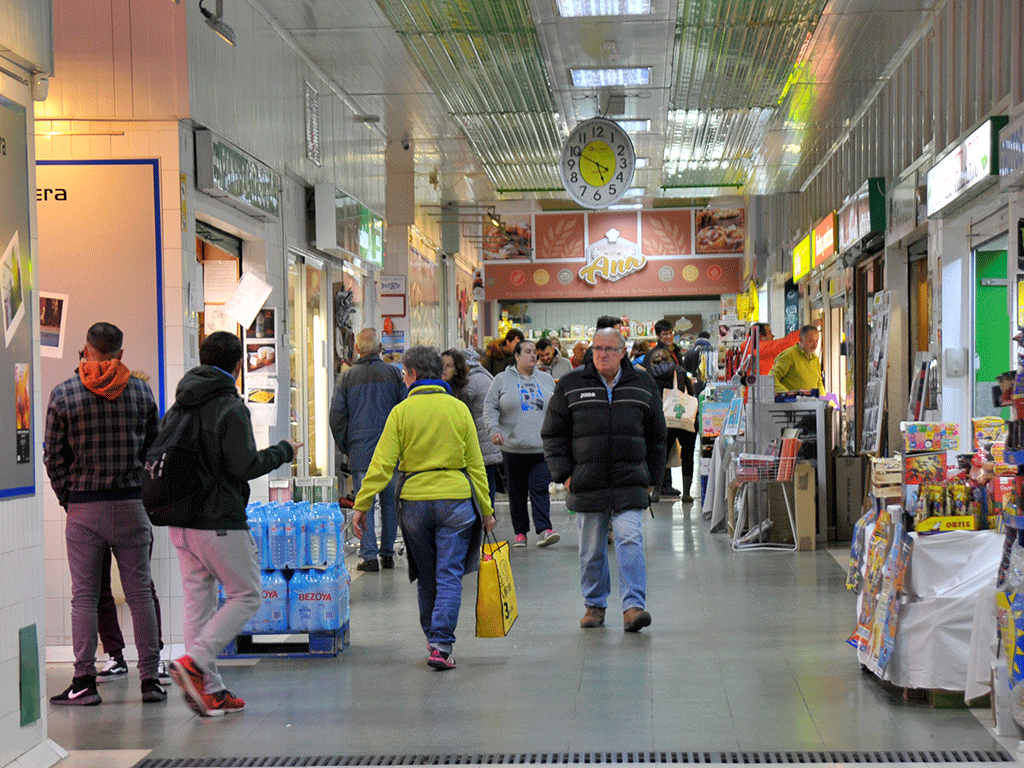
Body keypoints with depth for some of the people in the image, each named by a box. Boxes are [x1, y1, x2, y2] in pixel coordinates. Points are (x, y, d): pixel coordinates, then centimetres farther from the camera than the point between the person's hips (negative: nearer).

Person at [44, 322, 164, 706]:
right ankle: (150, 678, 7)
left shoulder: (62, 394, -2)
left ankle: (84, 680, 3)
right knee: (139, 592, 5)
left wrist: (68, 498, 10)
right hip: (132, 503, 1)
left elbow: (53, 456, 0)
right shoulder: (141, 391, 3)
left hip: (83, 507, -1)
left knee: (84, 596, 4)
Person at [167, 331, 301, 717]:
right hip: (219, 522, -8)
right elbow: (245, 466, -15)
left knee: (198, 600, 10)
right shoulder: (230, 408, -13)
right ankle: (194, 662, -10)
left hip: (180, 521, 8)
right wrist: (283, 450, -1)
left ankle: (208, 690, 11)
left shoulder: (176, 410, 11)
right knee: (246, 595, 4)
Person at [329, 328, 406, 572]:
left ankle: (369, 556, -2)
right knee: (390, 501, 10)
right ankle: (387, 554, 14)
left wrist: (344, 446, 10)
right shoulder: (393, 373, 3)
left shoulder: (348, 376, 0)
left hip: (360, 450, -1)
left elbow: (337, 414, 0)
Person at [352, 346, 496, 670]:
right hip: (456, 500, 0)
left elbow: (382, 463, -7)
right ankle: (441, 645, -11)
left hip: (414, 502, 0)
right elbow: (475, 464, 4)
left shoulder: (401, 411, -2)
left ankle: (433, 639, 27)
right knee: (449, 575, 0)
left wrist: (361, 504, -3)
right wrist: (486, 510, 9)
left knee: (426, 578, 15)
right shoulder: (459, 409, 2)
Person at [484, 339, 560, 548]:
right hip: (513, 447, -1)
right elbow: (490, 407, 2)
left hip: (542, 448, 1)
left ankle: (544, 530, -15)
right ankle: (520, 532, 14)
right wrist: (494, 429, -14)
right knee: (517, 492, 5)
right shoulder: (502, 379, 6)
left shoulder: (546, 379, 15)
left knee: (540, 489, -10)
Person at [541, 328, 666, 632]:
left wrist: (653, 479, 12)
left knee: (630, 540, -13)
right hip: (586, 484, 1)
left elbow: (656, 436, 15)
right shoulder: (570, 386, 3)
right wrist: (563, 473, -1)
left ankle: (633, 606, -14)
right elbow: (553, 433, 8)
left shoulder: (643, 385, 7)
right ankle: (594, 605, 23)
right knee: (591, 549, 8)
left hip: (630, 482, 0)